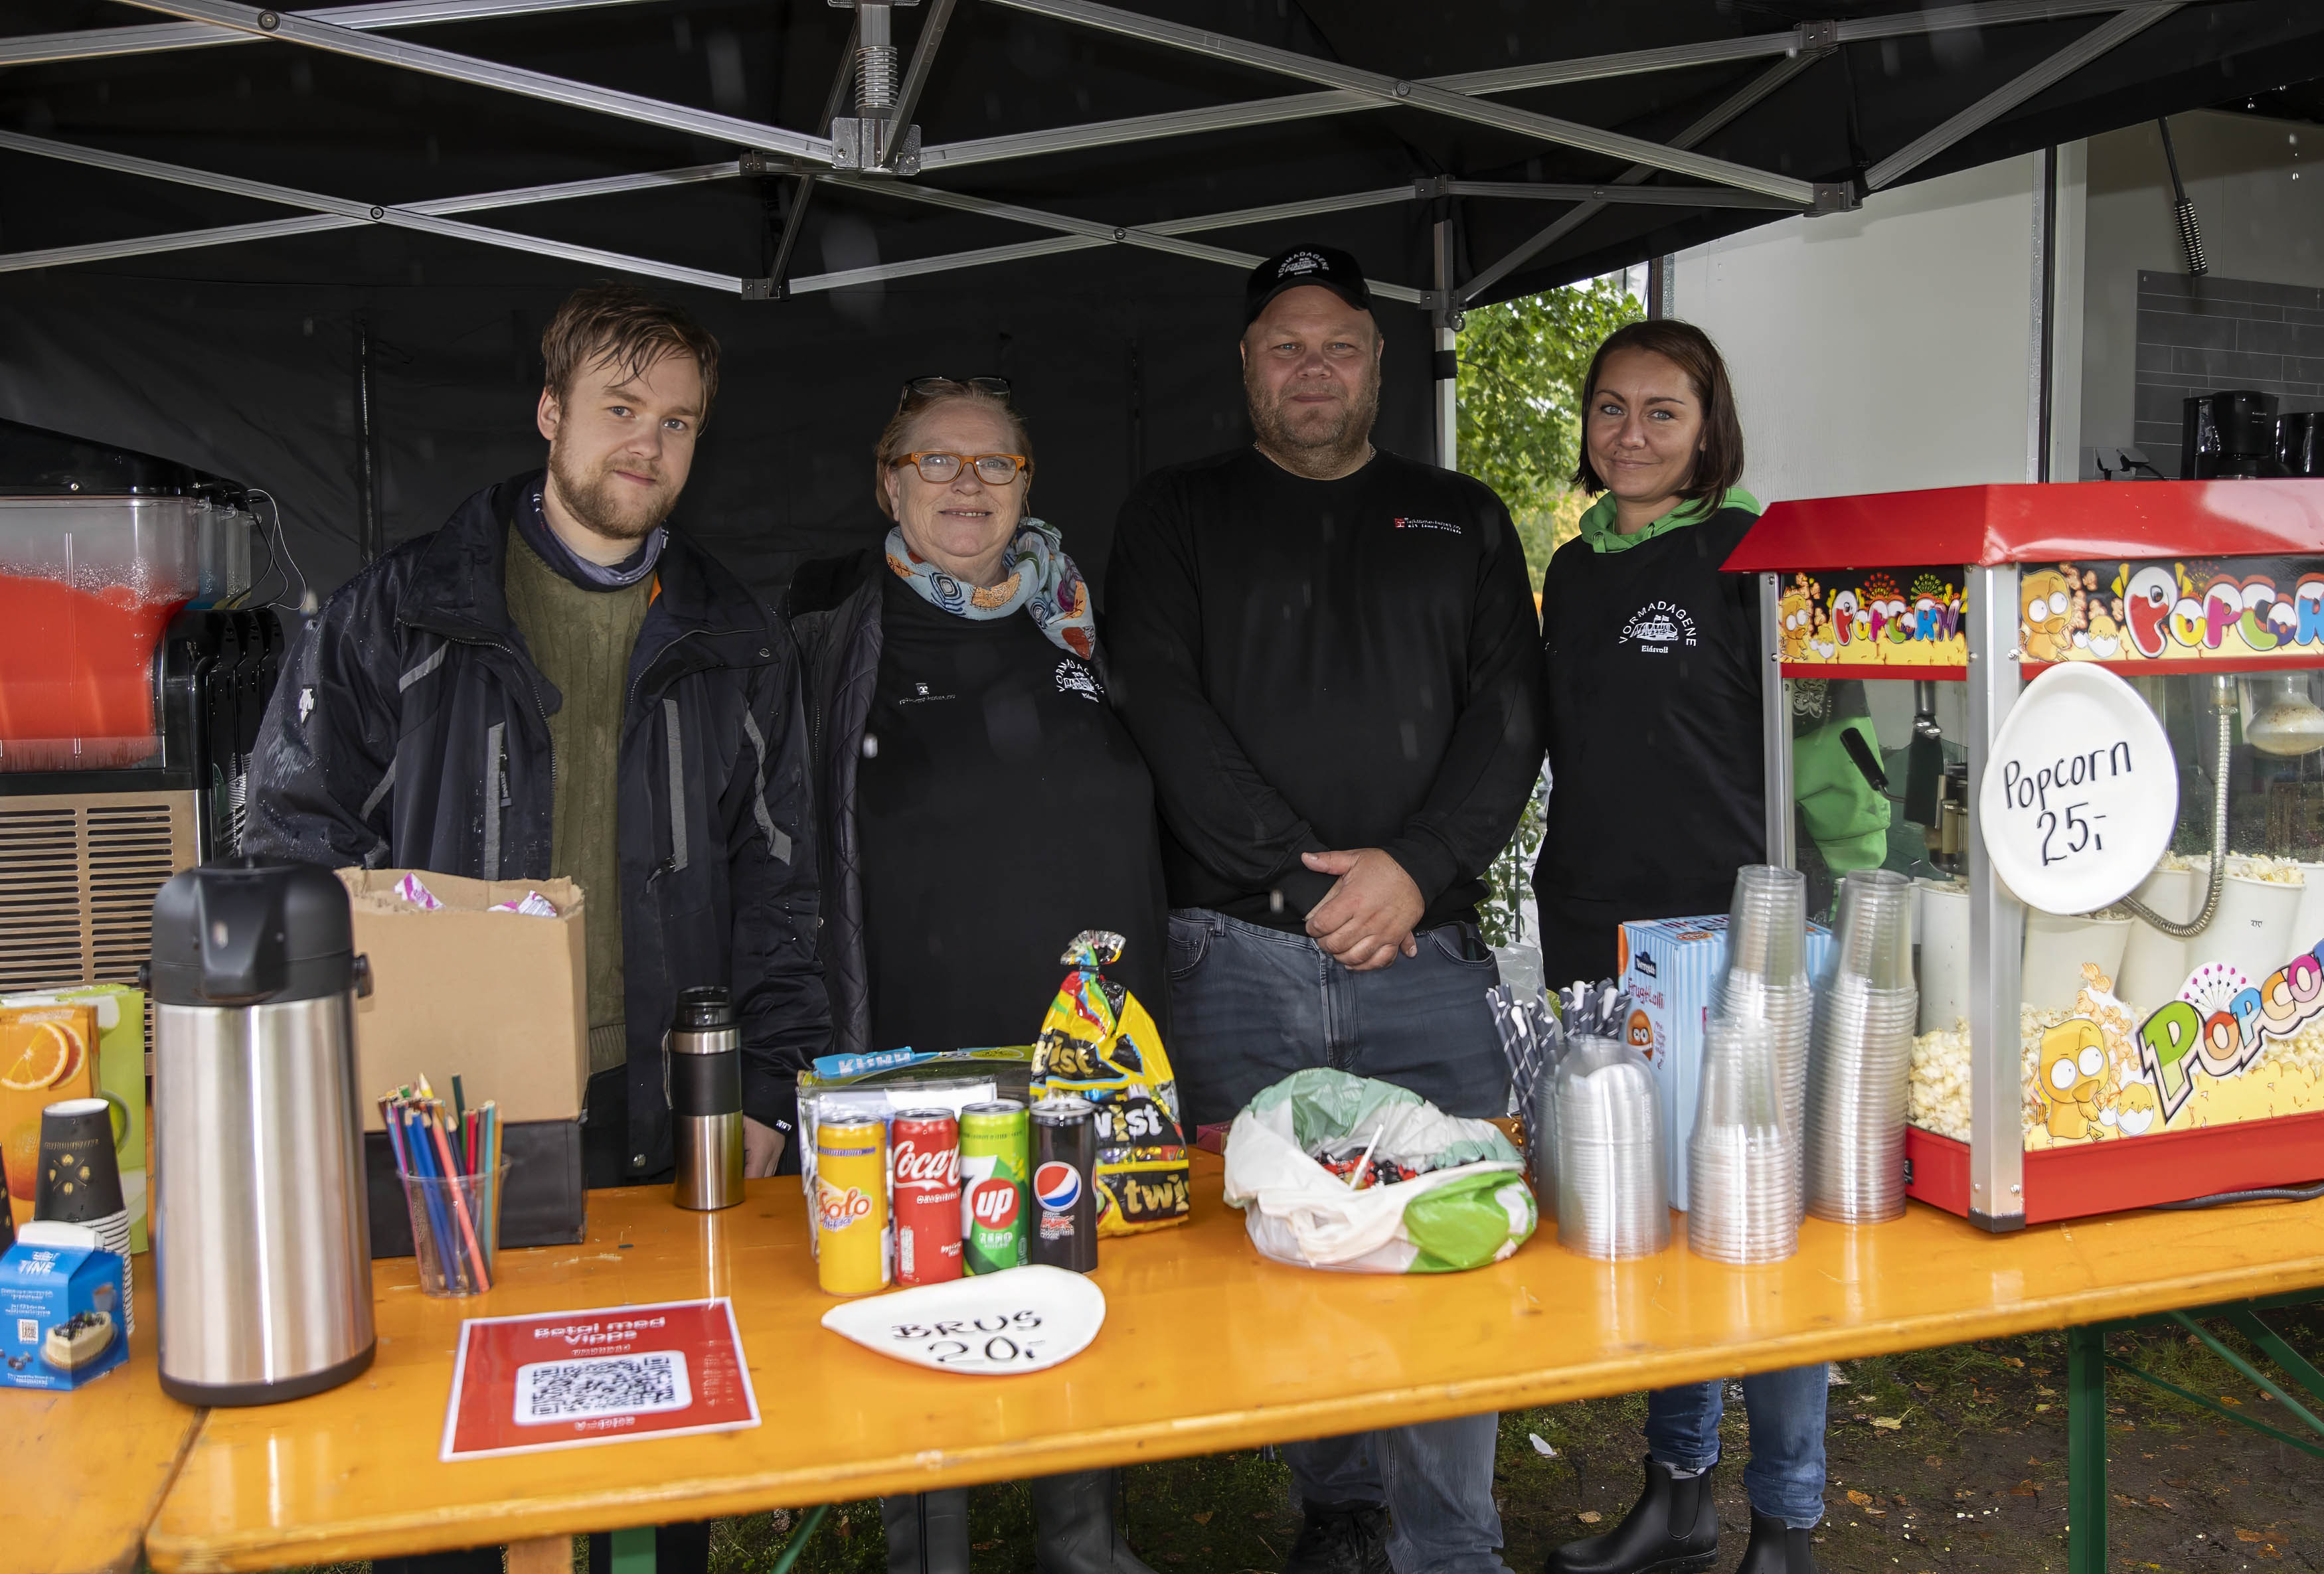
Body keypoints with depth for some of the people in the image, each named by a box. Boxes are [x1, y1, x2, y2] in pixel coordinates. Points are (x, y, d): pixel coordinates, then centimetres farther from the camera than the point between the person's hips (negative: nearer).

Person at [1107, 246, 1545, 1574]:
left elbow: (1510, 715, 6)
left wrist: (1415, 870, -10)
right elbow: (1163, 712, -2)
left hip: (1428, 955, 1)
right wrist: (1306, 877, -10)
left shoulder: (1464, 521, 16)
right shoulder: (1177, 518, 11)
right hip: (1238, 955, -1)